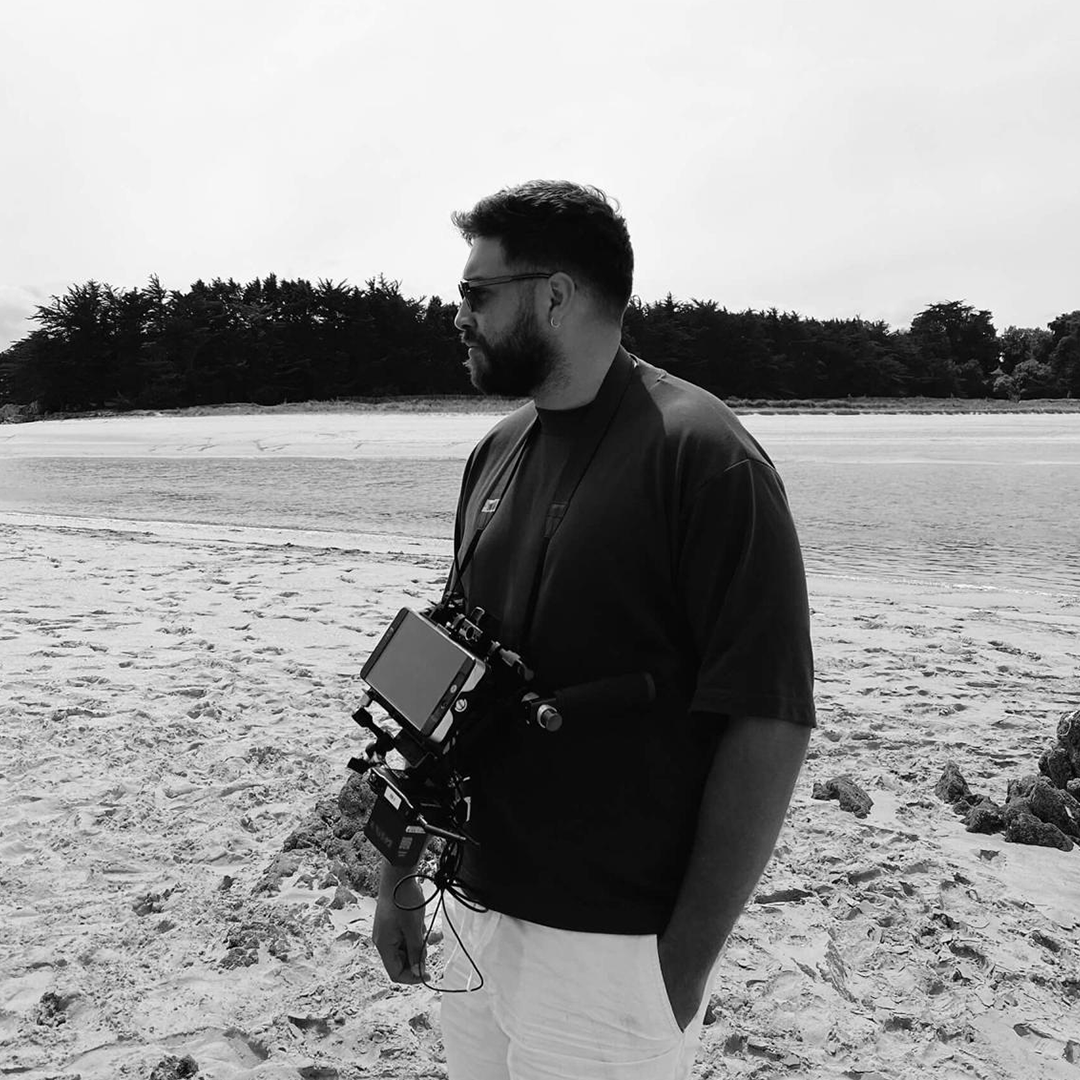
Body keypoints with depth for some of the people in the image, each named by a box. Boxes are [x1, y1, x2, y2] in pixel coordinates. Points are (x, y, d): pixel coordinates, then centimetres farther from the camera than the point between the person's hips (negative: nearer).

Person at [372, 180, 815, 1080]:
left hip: (613, 947, -6)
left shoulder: (701, 456, -16)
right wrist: (401, 871, 10)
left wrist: (683, 970, -16)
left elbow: (769, 729, -18)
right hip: (475, 913, 6)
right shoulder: (496, 454, 5)